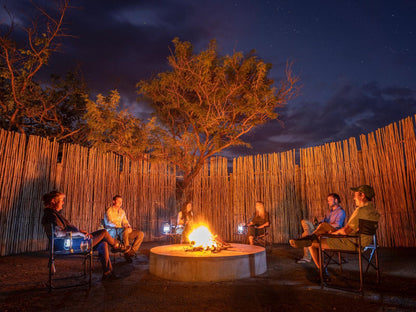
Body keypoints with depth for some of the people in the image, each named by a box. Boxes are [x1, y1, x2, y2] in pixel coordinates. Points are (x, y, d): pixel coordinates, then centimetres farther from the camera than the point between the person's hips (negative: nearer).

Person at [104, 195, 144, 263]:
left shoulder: (122, 211, 17)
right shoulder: (109, 211, -5)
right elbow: (110, 223, -17)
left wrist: (128, 226, -7)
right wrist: (124, 227, -26)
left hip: (123, 231, 7)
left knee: (141, 234, -11)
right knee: (126, 230, -39)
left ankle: (131, 251, -12)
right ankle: (127, 250, -19)